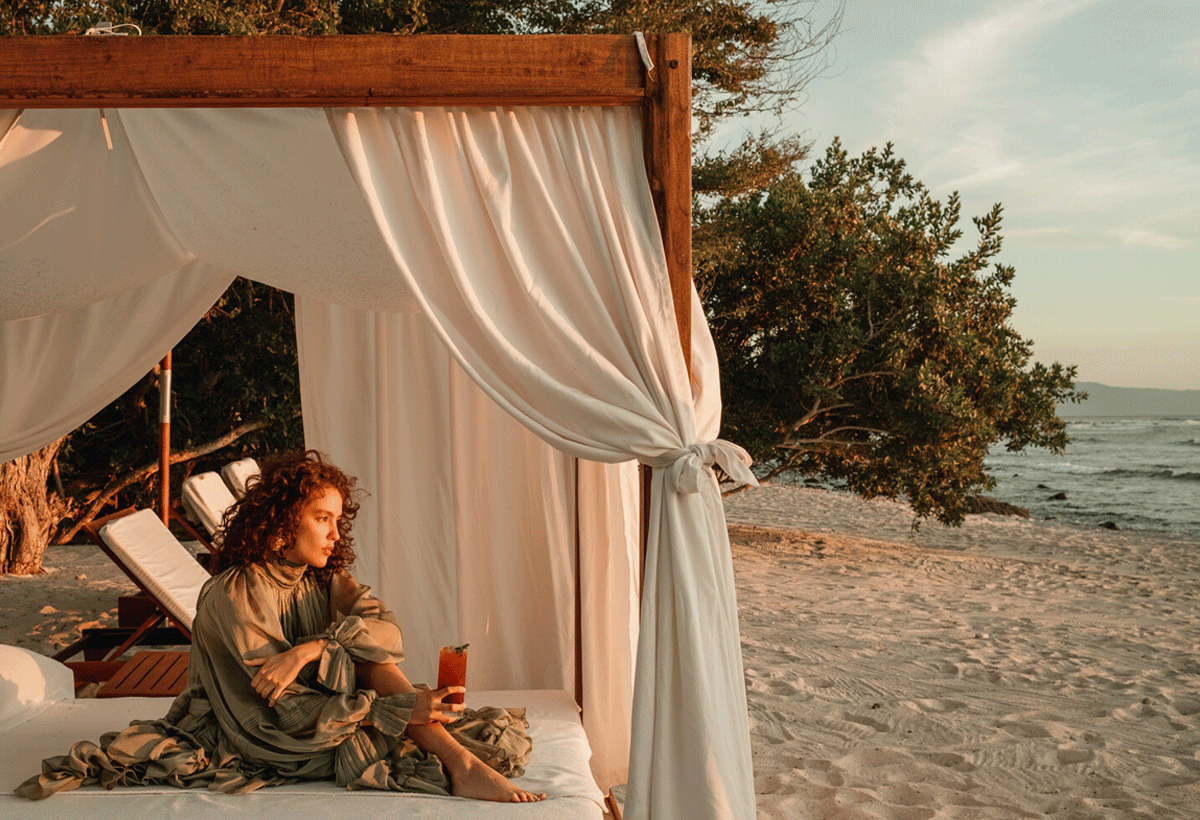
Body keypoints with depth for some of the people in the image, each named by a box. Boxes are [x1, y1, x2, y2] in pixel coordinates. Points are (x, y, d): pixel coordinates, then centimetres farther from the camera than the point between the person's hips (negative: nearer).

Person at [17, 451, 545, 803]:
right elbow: (284, 706, -27)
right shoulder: (234, 593, -19)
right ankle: (458, 766, -33)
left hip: (322, 713, 6)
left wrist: (306, 650, -33)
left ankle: (463, 765, -30)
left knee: (366, 646, -21)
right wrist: (398, 709, -35)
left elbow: (386, 628, -15)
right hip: (261, 734, -6)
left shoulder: (325, 579, 3)